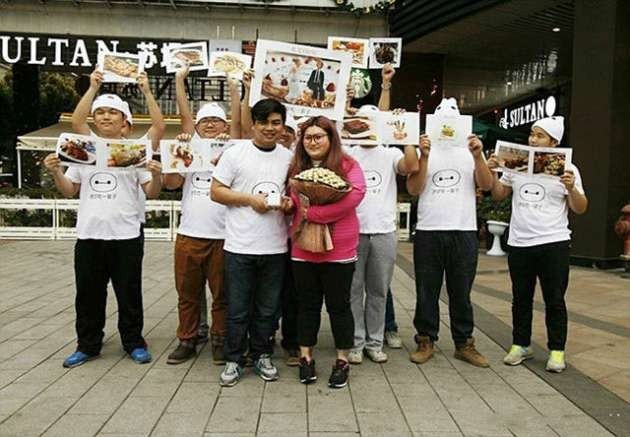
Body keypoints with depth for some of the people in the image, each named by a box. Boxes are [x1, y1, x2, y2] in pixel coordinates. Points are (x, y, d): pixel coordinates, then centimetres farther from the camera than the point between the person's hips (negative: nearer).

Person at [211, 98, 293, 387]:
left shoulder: (289, 157, 8)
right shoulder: (235, 153, -2)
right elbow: (215, 191, -2)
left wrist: (289, 202, -5)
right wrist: (250, 199, -14)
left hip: (275, 248, 3)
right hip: (240, 246, -3)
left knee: (267, 309, 14)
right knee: (238, 309, 7)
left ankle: (262, 355, 31)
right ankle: (233, 360, 23)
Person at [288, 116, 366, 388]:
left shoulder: (346, 165, -5)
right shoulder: (297, 168, 9)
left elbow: (356, 193, -21)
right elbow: (292, 203, 14)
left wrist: (314, 213, -21)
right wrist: (288, 206, -11)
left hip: (338, 250, -3)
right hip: (303, 250, 4)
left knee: (338, 305, 8)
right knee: (307, 305, 13)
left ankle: (342, 361, 22)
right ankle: (306, 358, 26)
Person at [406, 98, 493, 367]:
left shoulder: (470, 151, 10)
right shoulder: (424, 150, 6)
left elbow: (486, 185, -2)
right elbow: (413, 189, -5)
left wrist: (477, 155, -15)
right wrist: (424, 157, -14)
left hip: (463, 232, 1)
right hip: (428, 232, -1)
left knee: (461, 293, 9)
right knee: (426, 292, 7)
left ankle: (464, 343, 19)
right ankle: (426, 341, 19)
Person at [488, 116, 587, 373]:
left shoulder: (566, 168, -1)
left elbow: (580, 209, -2)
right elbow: (498, 195, 13)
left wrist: (571, 188, -20)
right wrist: (492, 172, -2)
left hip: (554, 244, -3)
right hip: (519, 244, 3)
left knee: (554, 300, 5)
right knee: (521, 299, 12)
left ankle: (557, 351, 15)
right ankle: (520, 345, 23)